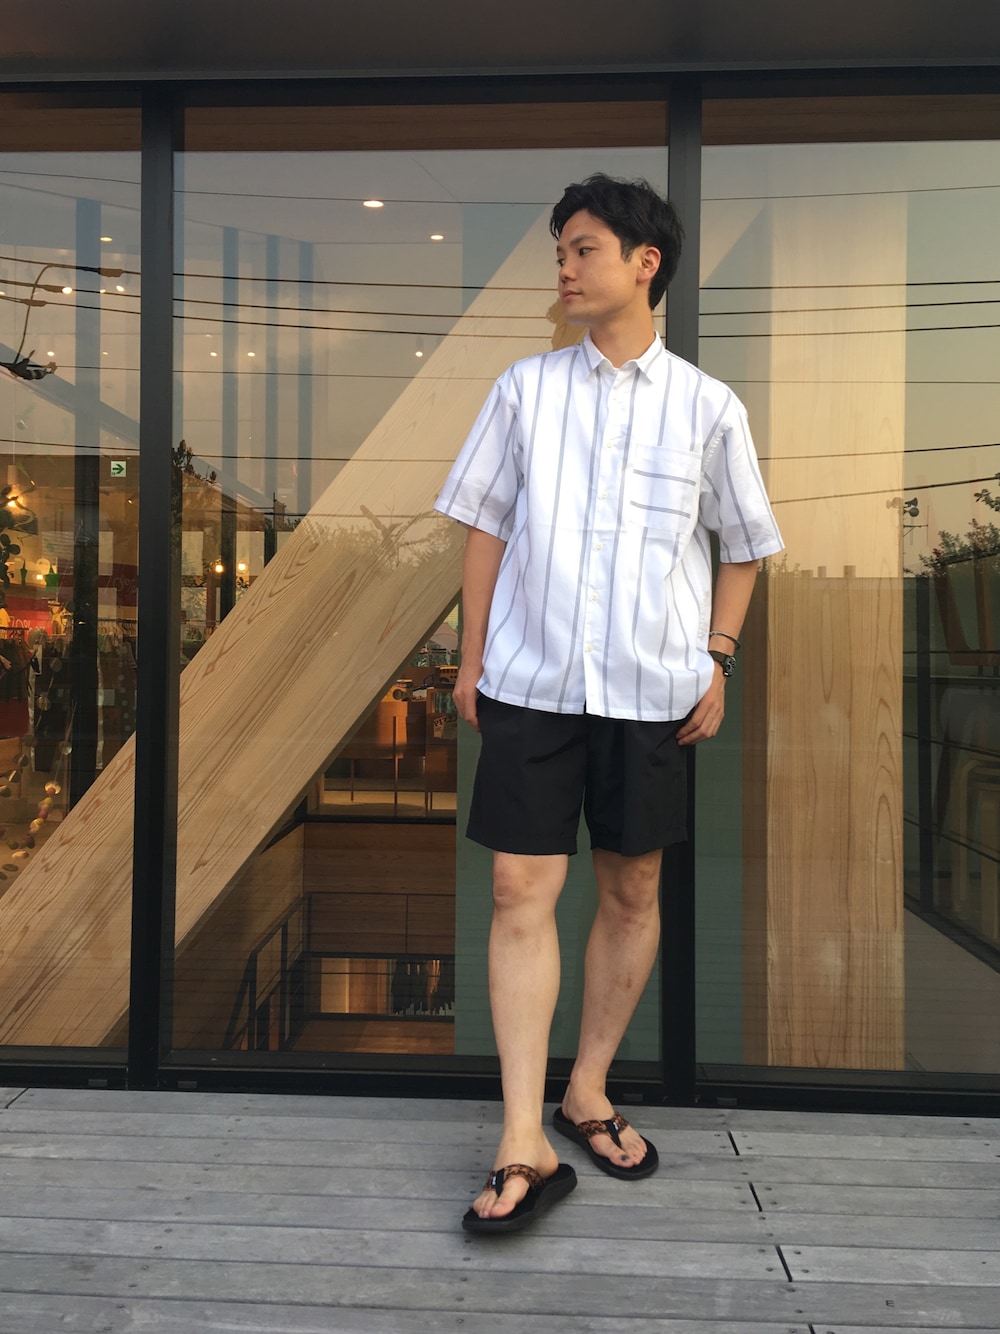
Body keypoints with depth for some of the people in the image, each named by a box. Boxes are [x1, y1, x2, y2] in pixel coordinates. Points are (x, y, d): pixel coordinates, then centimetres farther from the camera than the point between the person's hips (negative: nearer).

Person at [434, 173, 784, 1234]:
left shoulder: (708, 407, 3)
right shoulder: (525, 388, 6)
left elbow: (743, 545, 12)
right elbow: (486, 524, 8)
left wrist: (718, 658, 3)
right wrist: (471, 655, 4)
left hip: (651, 689, 0)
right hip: (531, 680, 0)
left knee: (632, 892, 9)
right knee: (522, 892, -4)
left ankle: (588, 1090, 29)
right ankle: (525, 1143, 6)